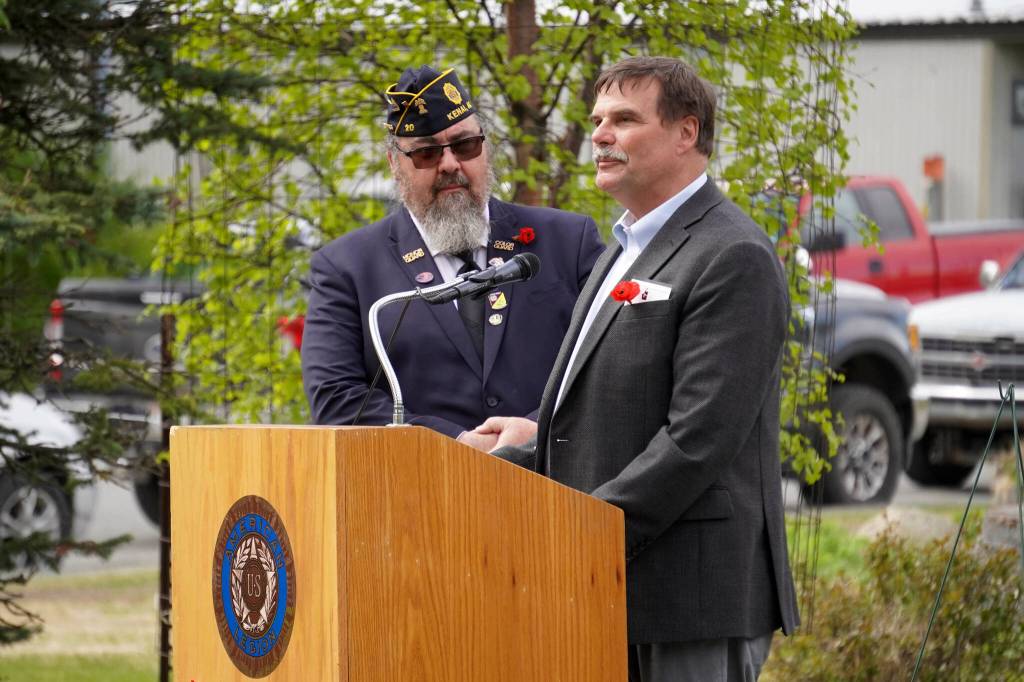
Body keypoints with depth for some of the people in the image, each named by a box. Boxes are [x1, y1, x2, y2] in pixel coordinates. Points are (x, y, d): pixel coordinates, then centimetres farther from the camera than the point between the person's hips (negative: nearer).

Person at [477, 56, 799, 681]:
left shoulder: (733, 259, -12)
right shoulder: (628, 251, 20)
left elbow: (698, 438, -19)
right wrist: (506, 466, 6)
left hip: (695, 597, -9)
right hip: (615, 604, 9)